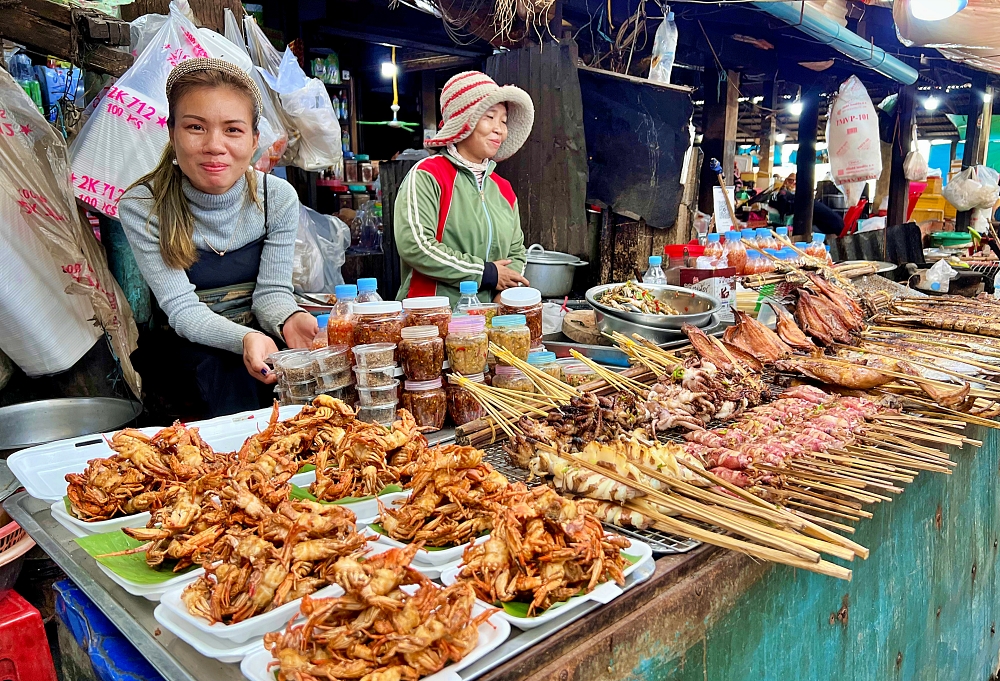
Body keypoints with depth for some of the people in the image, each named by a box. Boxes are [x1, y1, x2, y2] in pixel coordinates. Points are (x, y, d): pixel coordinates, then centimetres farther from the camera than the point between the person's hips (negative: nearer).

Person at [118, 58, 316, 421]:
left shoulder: (279, 197, -8)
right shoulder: (141, 207, -15)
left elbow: (271, 290, -7)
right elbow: (181, 307, -19)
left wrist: (289, 319, -32)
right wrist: (244, 339, -40)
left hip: (260, 338, 3)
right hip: (182, 349, -2)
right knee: (226, 373, -34)